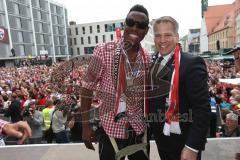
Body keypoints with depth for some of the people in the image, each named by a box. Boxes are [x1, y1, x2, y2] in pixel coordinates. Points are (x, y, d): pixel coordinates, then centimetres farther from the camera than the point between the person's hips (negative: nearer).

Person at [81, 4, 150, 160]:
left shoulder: (147, 59, -1)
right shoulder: (104, 51, -14)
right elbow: (87, 88, -10)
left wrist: (149, 122, 9)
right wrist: (86, 125, -9)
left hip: (139, 128, 4)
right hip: (111, 128, -3)